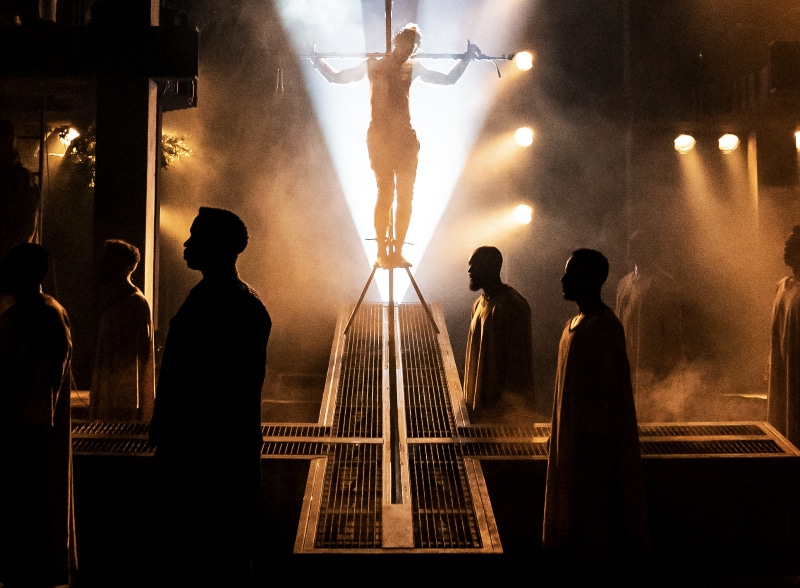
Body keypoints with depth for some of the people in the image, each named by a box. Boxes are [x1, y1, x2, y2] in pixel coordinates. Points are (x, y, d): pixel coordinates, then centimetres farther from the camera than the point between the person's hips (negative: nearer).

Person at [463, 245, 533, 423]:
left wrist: (509, 402, -20)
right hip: (479, 400, 9)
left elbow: (519, 360, -18)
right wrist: (469, 399, 17)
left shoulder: (512, 305, -16)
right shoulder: (480, 303, 12)